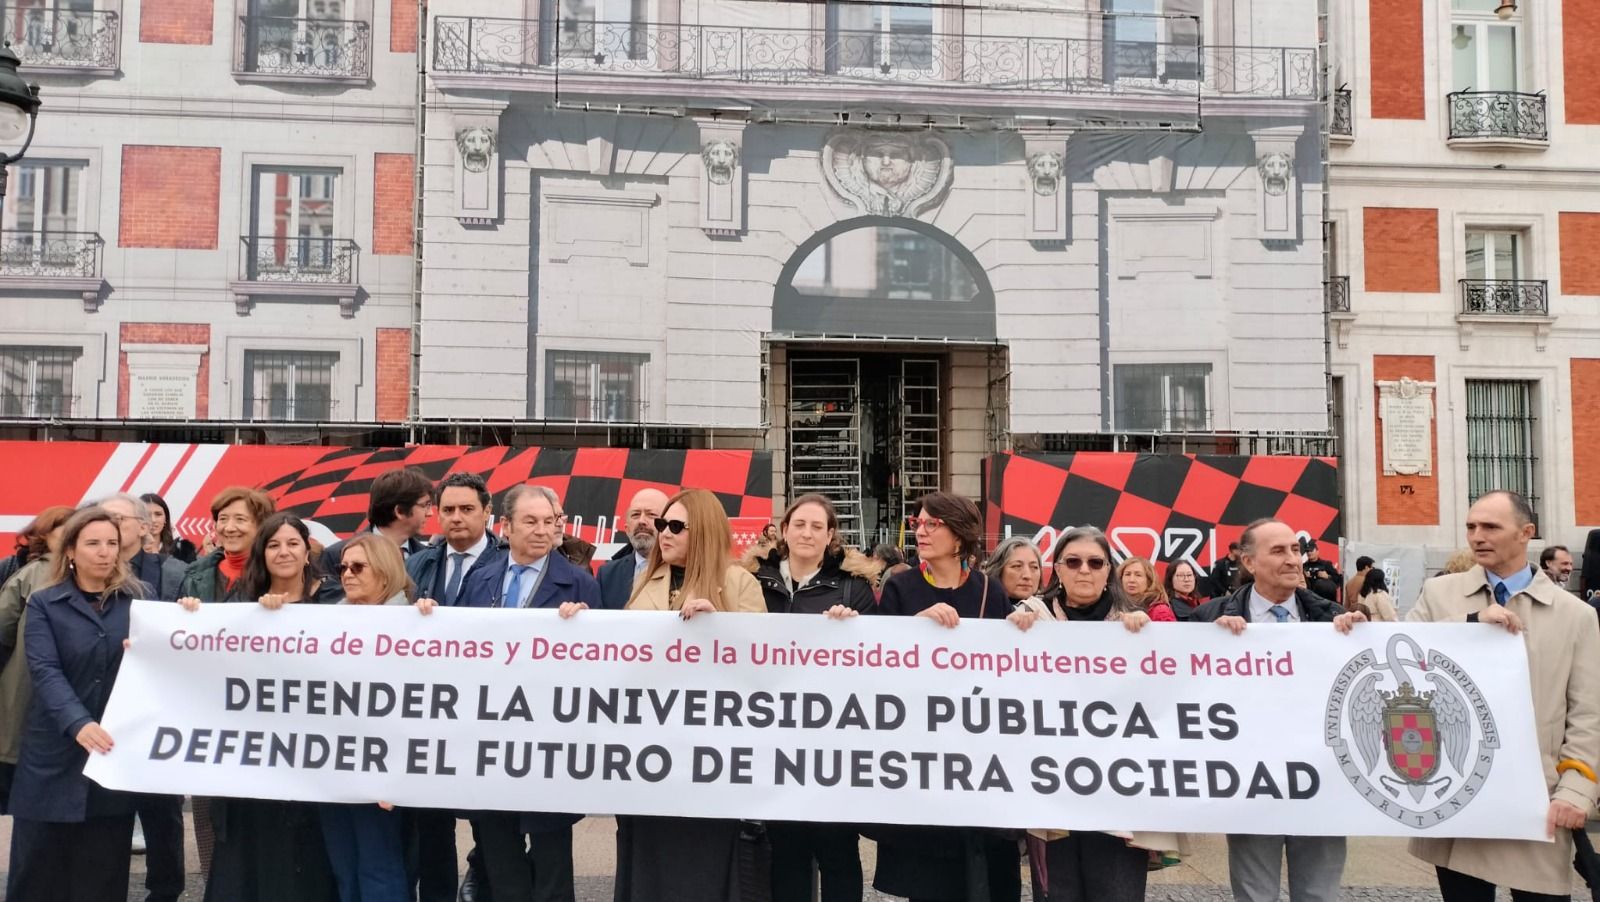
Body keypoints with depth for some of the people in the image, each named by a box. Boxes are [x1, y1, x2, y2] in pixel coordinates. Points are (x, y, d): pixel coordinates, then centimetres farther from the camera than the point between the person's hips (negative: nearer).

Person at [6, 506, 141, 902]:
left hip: (117, 755, 1)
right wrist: (77, 724, -27)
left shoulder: (138, 601, 8)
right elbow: (45, 672, -11)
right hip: (55, 758, -1)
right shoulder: (44, 604, 3)